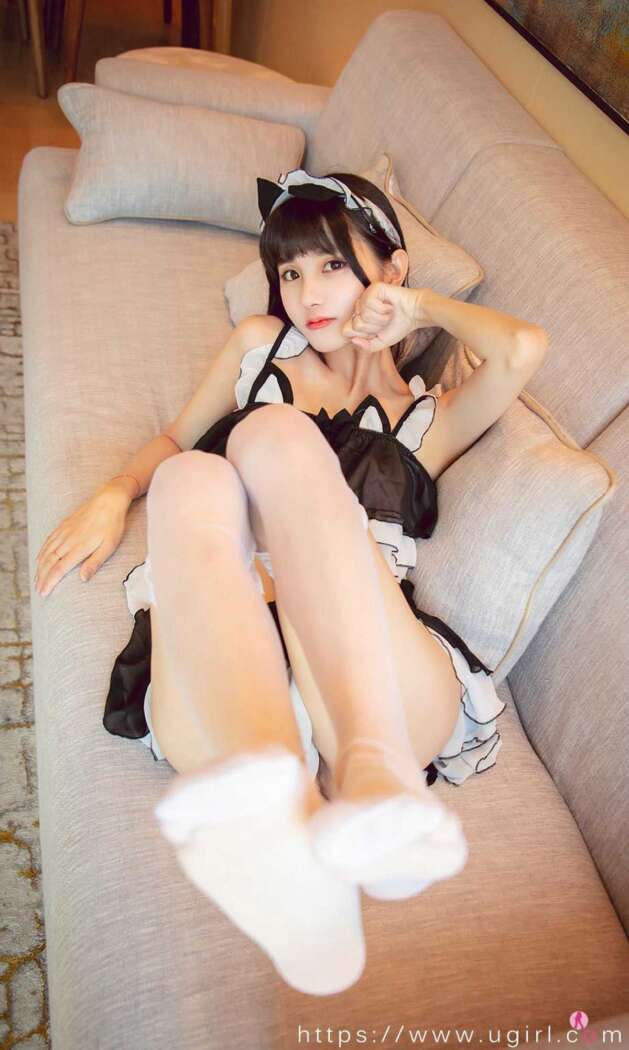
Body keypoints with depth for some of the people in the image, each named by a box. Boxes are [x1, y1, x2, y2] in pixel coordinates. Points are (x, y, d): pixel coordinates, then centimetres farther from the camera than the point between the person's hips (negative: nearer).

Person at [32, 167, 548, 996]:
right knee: (190, 481, -25)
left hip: (380, 695, -1)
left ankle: (376, 768, -44)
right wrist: (116, 494, 16)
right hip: (227, 693, 2)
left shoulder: (428, 419, 23)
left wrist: (425, 307, 20)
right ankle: (283, 815, -53)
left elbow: (522, 350, 3)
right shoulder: (261, 345, 31)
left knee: (275, 436, -21)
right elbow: (175, 438, 37)